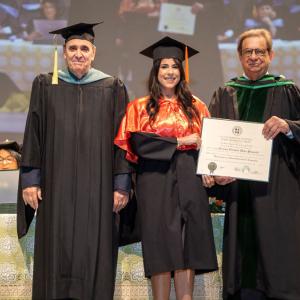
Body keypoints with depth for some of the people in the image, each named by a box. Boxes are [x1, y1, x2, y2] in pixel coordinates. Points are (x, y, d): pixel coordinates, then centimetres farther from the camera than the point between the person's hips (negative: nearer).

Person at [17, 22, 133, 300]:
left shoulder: (112, 88, 5)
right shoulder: (45, 85, 8)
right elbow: (33, 134, 7)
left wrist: (121, 185, -2)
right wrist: (30, 179, 0)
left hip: (97, 187, -1)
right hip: (57, 185, 1)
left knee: (94, 253, 2)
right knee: (56, 252, 3)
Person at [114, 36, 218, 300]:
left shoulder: (195, 106, 13)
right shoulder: (140, 107, 7)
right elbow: (137, 143, -7)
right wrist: (179, 142, -10)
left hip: (188, 182, 2)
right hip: (155, 182, -2)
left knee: (186, 247, -3)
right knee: (161, 247, -3)